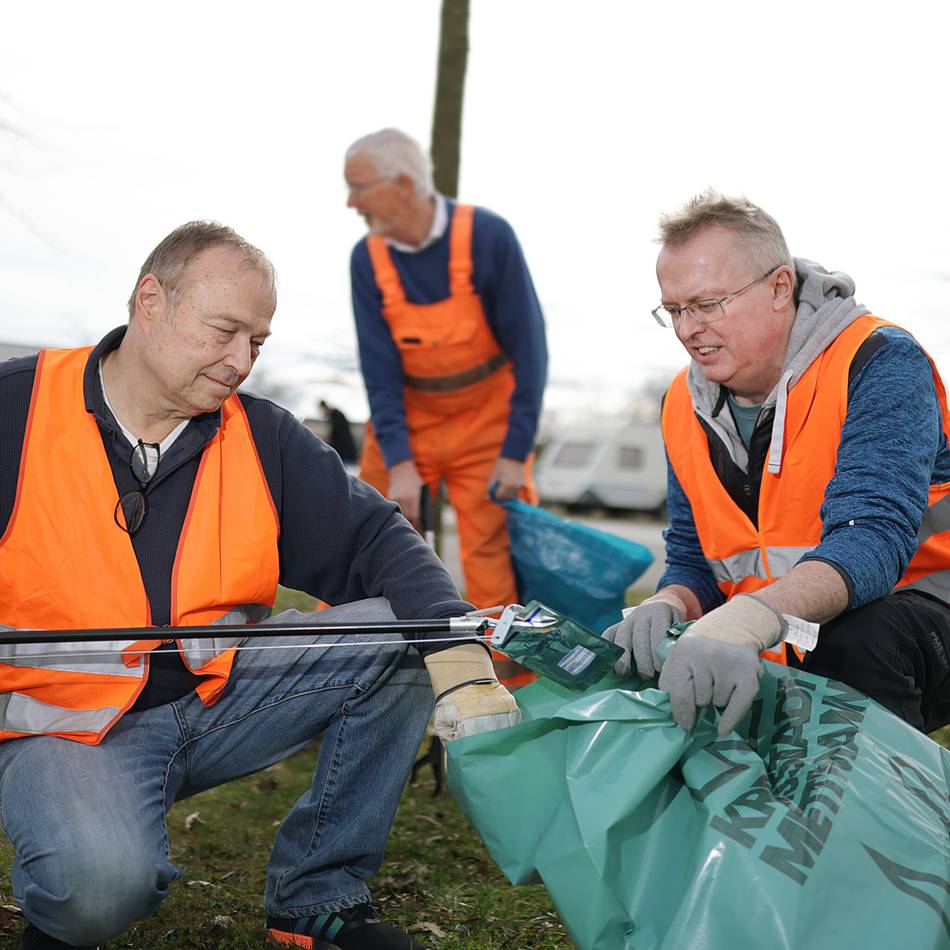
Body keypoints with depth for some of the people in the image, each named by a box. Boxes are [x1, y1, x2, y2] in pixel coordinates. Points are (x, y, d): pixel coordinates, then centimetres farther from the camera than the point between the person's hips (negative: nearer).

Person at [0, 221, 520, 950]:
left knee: (402, 636, -11)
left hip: (219, 697, 5)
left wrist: (457, 652, -22)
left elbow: (374, 536, -4)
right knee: (103, 883, -35)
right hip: (60, 720, -4)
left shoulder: (262, 437, 3)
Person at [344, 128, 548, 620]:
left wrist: (515, 453, -16)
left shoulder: (488, 237, -18)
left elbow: (528, 348, -14)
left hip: (486, 422, -3)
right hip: (405, 419, 3)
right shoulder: (368, 259, -9)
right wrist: (398, 462, -18)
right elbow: (379, 370, -9)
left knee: (489, 555, -4)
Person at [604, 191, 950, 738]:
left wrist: (747, 620, -48)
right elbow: (692, 559, 9)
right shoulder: (685, 405, 5)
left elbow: (872, 535, -30)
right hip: (772, 655, 6)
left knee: (857, 638, -37)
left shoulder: (879, 364, -15)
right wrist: (667, 608, -18)